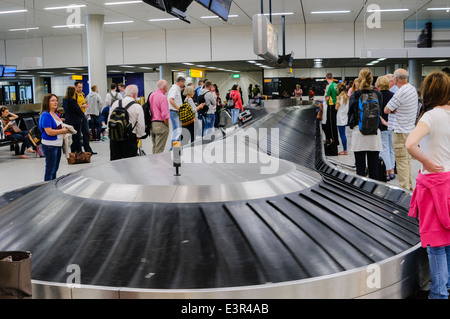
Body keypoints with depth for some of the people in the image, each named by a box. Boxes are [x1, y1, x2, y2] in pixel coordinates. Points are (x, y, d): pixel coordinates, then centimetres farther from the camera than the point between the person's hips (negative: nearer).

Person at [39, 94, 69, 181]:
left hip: (58, 144, 9)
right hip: (49, 145, -9)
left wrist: (65, 129, 7)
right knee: (50, 169, -3)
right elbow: (49, 132, -24)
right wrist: (62, 131, -14)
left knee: (55, 168, 17)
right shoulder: (45, 115, -16)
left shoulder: (55, 114, 13)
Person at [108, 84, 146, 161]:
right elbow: (141, 125, -7)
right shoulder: (138, 107, -7)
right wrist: (138, 136, 9)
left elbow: (109, 120, 10)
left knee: (114, 160, 9)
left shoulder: (115, 104, 5)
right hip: (130, 137, -4)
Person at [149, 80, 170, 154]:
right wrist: (167, 125, -7)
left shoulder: (151, 95, 11)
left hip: (152, 123, 8)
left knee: (155, 147, 16)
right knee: (159, 149, -5)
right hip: (160, 124, -8)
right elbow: (164, 115, -19)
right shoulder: (162, 97, -14)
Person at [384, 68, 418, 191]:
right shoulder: (413, 89, 8)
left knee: (401, 160, -4)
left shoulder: (401, 92, -21)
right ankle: (409, 186, 24)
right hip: (410, 129, 9)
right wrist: (396, 109, -4)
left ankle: (404, 188, 0)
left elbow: (386, 110, -15)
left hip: (400, 131, -9)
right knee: (407, 159, 17)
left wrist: (393, 110, 3)